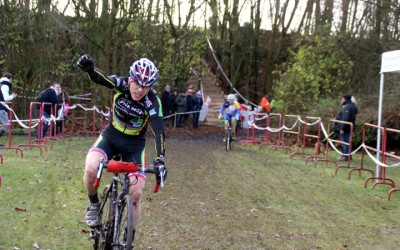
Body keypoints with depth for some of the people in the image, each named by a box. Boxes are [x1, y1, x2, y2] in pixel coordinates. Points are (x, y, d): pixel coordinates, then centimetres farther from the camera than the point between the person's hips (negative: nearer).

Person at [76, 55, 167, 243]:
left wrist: (159, 160, -45)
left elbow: (158, 131, -30)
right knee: (91, 170, -28)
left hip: (134, 144, -1)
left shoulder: (152, 101, -22)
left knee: (136, 195, -10)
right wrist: (89, 68, -56)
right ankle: (94, 204, 4)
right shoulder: (121, 85, -16)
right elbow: (99, 78, -32)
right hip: (111, 136, 1)